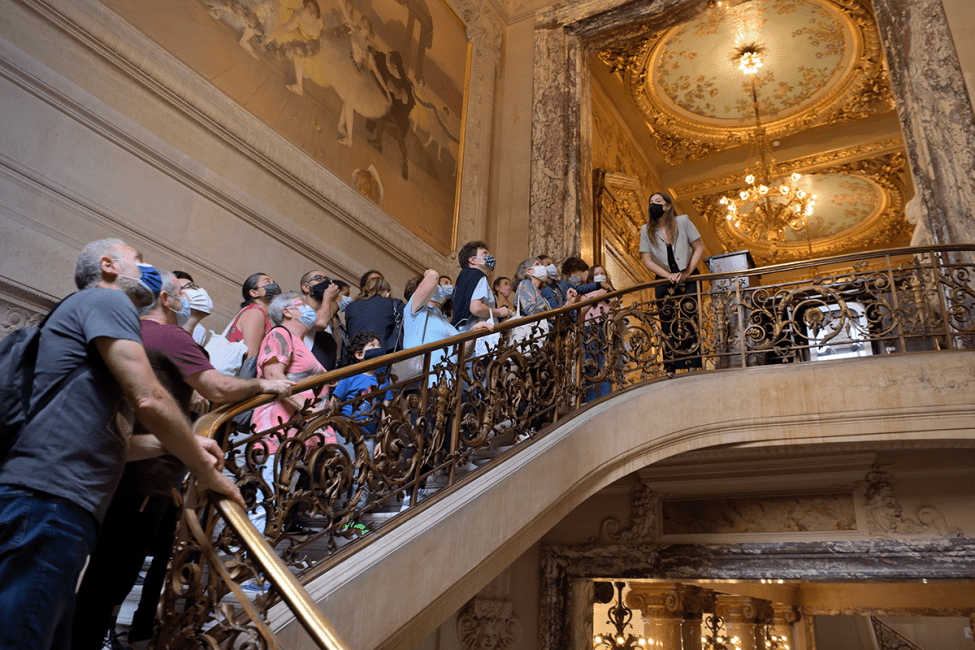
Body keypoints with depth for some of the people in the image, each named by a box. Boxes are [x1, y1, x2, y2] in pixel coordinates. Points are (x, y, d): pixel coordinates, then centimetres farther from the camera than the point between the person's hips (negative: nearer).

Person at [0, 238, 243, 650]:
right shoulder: (105, 298, 0)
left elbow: (107, 439, 27)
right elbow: (149, 400, -14)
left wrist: (182, 443, 18)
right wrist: (205, 470, -2)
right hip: (47, 502, -10)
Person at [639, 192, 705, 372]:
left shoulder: (682, 222, -3)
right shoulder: (646, 230, 1)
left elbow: (699, 247, -1)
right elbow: (647, 260, -1)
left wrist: (687, 272, -12)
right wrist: (668, 275, -13)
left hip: (688, 279, -1)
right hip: (664, 281, 1)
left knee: (690, 322, -8)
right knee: (668, 326, -1)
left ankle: (693, 367, -5)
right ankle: (670, 369, 2)